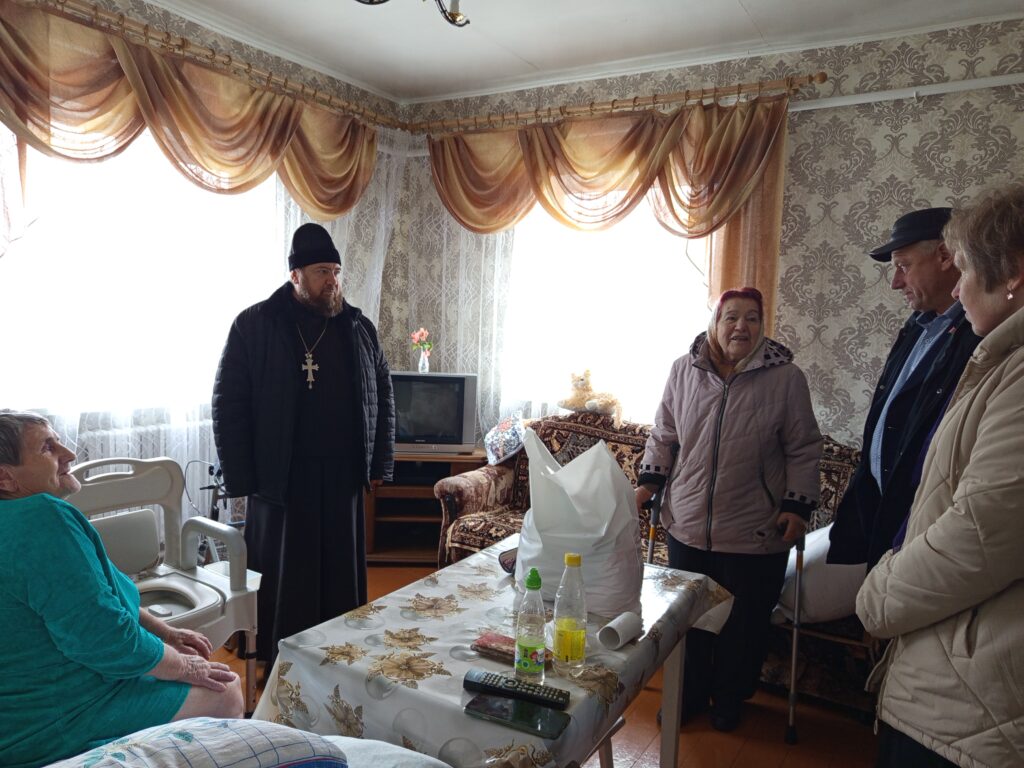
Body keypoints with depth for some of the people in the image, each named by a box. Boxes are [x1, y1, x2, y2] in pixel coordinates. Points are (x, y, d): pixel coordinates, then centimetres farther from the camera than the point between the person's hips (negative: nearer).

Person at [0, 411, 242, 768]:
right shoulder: (42, 518, -28)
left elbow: (96, 598, 15)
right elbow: (104, 637, -29)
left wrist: (163, 631, 7)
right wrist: (183, 666, -14)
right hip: (51, 728, -11)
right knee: (226, 693, -3)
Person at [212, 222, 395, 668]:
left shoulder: (358, 328, 6)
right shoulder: (255, 326, -5)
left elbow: (383, 396, 11)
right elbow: (228, 405, -5)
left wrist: (380, 464, 6)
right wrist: (241, 479, -9)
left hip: (344, 478, 3)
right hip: (282, 480, -3)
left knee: (343, 580, 12)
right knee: (285, 581, 8)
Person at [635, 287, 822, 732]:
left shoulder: (785, 377, -6)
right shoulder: (684, 370, 0)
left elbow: (803, 450, -1)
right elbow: (663, 434, 10)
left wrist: (797, 505, -7)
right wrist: (649, 480, 3)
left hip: (754, 533, -2)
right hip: (687, 525, 2)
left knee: (744, 623, 13)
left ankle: (728, 700, 38)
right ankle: (689, 695, 38)